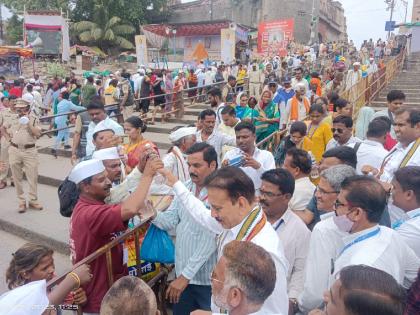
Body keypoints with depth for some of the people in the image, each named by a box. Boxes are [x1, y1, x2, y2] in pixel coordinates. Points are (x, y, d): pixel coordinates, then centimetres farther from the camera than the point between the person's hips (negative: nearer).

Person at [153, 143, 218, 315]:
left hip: (208, 278, -6)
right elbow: (170, 220, -1)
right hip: (182, 271, 6)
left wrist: (186, 275, -24)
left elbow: (210, 240, -24)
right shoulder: (185, 187, 0)